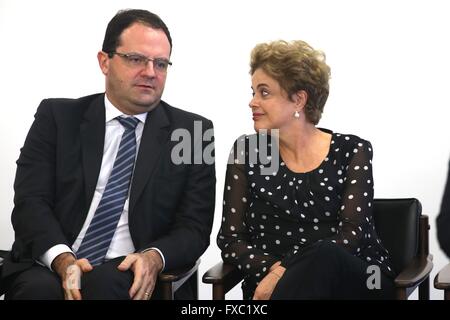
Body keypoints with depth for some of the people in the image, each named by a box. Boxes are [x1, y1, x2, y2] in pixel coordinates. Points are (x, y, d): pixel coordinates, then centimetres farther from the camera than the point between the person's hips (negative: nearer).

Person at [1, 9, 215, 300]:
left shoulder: (192, 132, 7)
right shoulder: (57, 117, 8)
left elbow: (194, 226, 3)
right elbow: (30, 202, 0)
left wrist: (153, 258, -18)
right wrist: (63, 259, -19)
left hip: (133, 276, -1)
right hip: (49, 267, 1)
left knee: (105, 282, -34)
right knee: (41, 287, -32)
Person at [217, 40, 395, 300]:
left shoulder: (352, 151, 3)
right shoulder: (246, 151, 8)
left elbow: (351, 235, -8)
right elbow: (230, 239, 4)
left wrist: (283, 275, -21)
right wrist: (274, 269, -17)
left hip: (358, 282, 0)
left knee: (325, 255, -35)